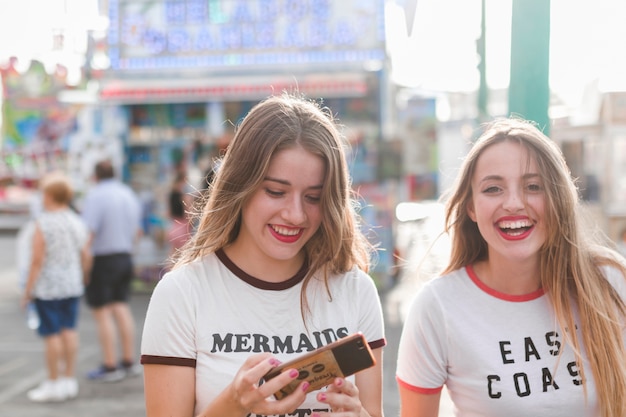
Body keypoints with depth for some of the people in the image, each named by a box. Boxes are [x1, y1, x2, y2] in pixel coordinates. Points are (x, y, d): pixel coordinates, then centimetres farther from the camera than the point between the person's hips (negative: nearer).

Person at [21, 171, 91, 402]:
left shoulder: (43, 223, -15)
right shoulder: (78, 222, 3)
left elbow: (37, 260, -15)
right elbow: (86, 257, 8)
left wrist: (28, 290, -8)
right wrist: (82, 280, 22)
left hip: (47, 288, -6)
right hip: (72, 286, 6)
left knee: (52, 334, 0)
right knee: (69, 330, 11)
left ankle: (53, 383, 8)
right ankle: (69, 379, 17)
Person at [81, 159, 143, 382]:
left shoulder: (95, 195, -13)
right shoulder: (129, 194, 10)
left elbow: (89, 232, -21)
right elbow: (137, 230, 17)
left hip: (102, 259, -7)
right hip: (125, 257, 7)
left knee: (102, 312, -1)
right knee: (121, 306, 12)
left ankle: (110, 367, 2)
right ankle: (129, 362, 16)